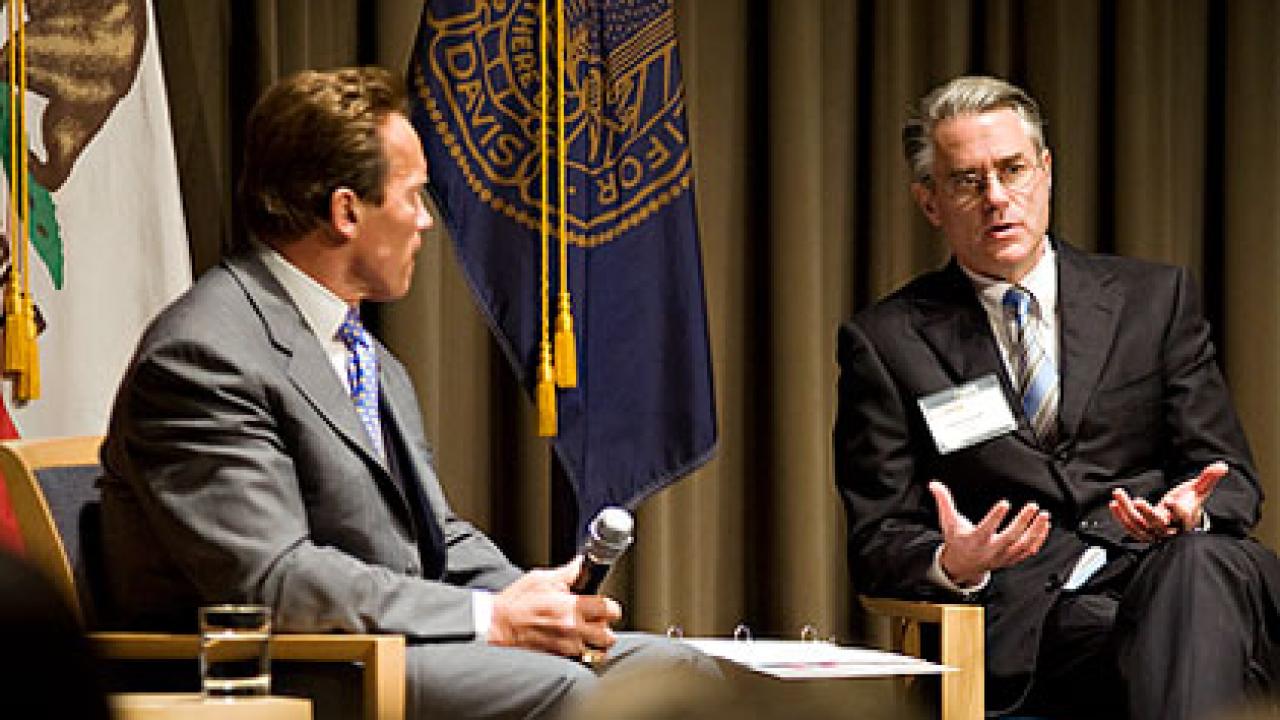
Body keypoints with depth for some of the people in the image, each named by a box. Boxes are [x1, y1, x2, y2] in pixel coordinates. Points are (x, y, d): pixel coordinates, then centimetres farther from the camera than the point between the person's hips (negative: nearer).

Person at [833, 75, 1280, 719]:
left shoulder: (1155, 297, 18)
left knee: (1198, 565, -37)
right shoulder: (885, 342, 12)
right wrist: (953, 565, -17)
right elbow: (877, 543, 8)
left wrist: (1189, 514, -10)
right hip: (1026, 615, -3)